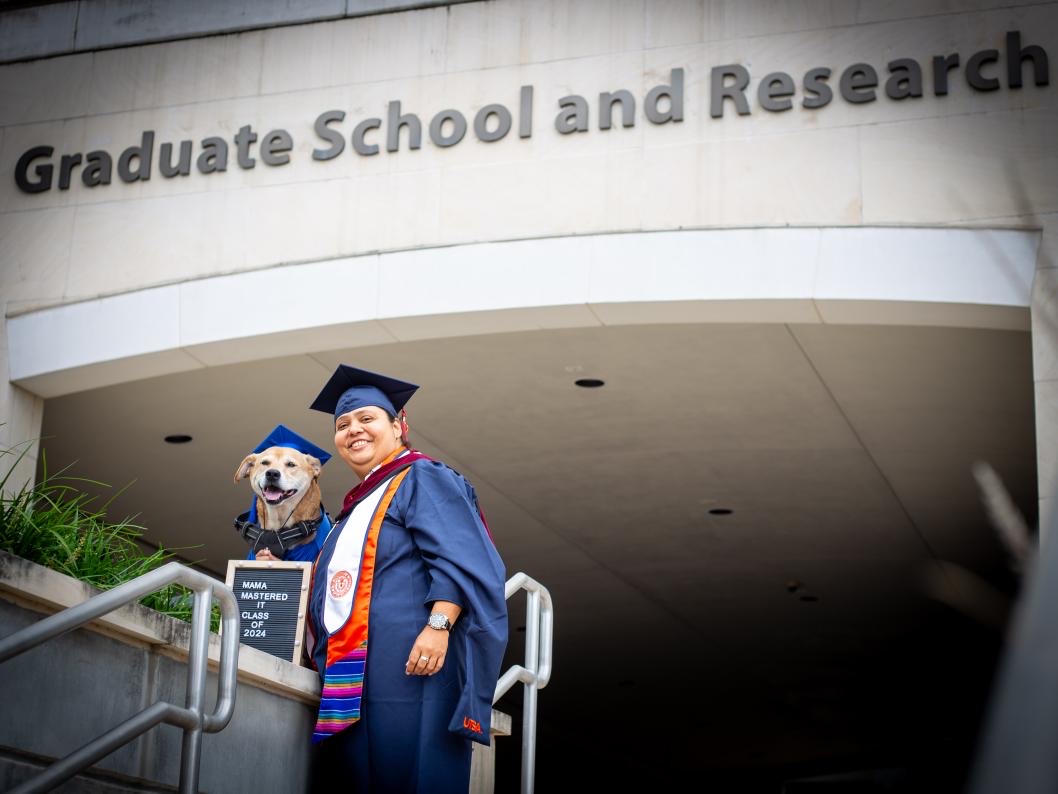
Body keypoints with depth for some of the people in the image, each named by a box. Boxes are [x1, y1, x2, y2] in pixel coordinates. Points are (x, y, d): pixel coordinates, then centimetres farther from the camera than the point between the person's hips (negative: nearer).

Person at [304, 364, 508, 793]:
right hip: (352, 675, 9)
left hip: (408, 662, -9)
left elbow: (457, 560, -14)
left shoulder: (421, 478, -1)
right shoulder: (357, 505, 25)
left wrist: (438, 625, -25)